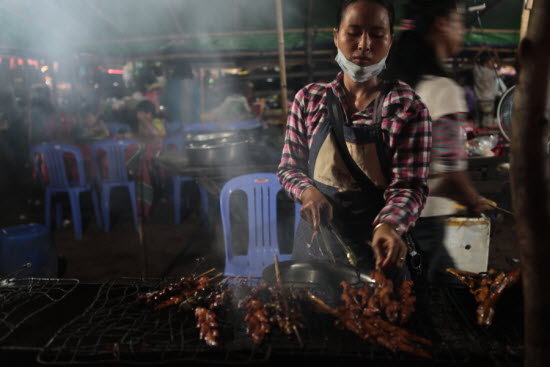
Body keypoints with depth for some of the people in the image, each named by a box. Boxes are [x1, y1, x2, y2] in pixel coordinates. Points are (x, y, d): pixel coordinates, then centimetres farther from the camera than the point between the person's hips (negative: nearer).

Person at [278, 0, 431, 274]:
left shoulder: (408, 107, -8)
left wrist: (388, 225, -33)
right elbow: (288, 168, 3)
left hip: (375, 252, -2)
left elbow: (409, 185, -13)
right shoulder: (309, 99, -2)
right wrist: (307, 191, -18)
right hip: (314, 246, 3)